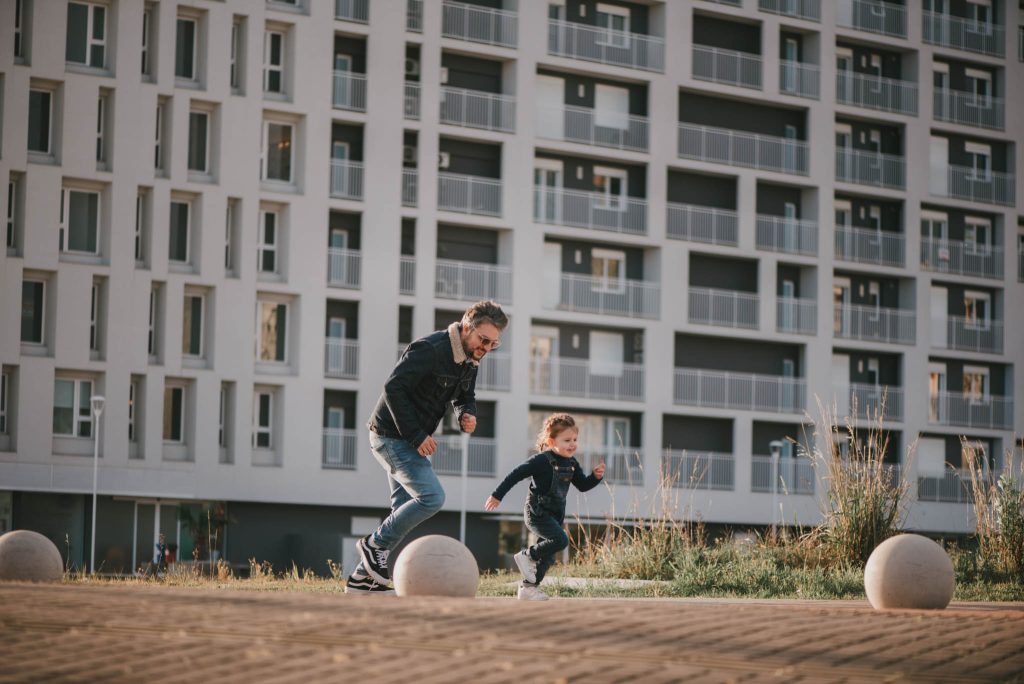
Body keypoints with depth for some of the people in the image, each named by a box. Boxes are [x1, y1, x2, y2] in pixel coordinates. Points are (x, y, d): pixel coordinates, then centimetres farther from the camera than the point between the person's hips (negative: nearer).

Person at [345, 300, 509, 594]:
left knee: (405, 509, 9)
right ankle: (374, 544, -3)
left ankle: (362, 577, 14)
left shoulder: (469, 359, 6)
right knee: (432, 497, -18)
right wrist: (416, 435, -24)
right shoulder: (430, 350, -22)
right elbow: (393, 387, -24)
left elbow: (463, 396, 21)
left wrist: (467, 414, -4)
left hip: (409, 438, 10)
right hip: (392, 435, -10)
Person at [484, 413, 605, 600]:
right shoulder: (542, 460, -16)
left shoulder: (572, 464, 8)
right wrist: (497, 495, -14)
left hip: (555, 514, 8)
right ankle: (527, 556, -5)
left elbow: (582, 485, 17)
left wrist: (596, 476, -4)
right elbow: (516, 474, -14)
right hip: (537, 512, -8)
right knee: (560, 540, -24)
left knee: (548, 554, 9)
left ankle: (528, 589, 19)